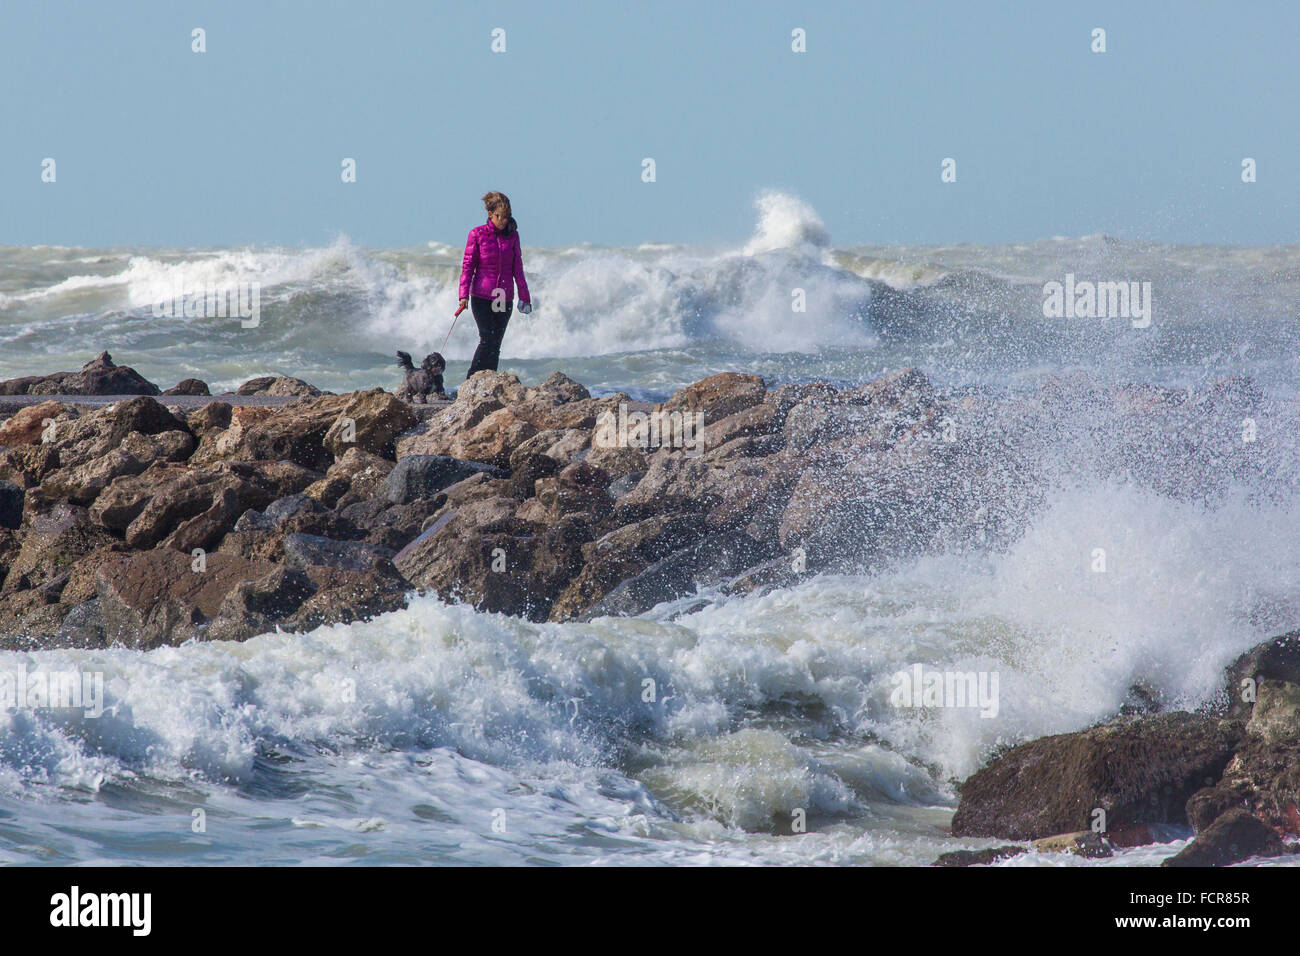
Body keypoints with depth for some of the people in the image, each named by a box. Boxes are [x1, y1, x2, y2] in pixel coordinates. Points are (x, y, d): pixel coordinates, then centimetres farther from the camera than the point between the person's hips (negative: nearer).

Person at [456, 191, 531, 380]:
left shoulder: (512, 235, 6)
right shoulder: (477, 234, -4)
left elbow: (517, 268, 13)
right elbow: (468, 266, -3)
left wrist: (524, 296, 15)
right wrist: (464, 295, -12)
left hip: (504, 299, 3)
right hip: (482, 297, -3)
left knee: (495, 345, 2)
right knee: (487, 340, -14)